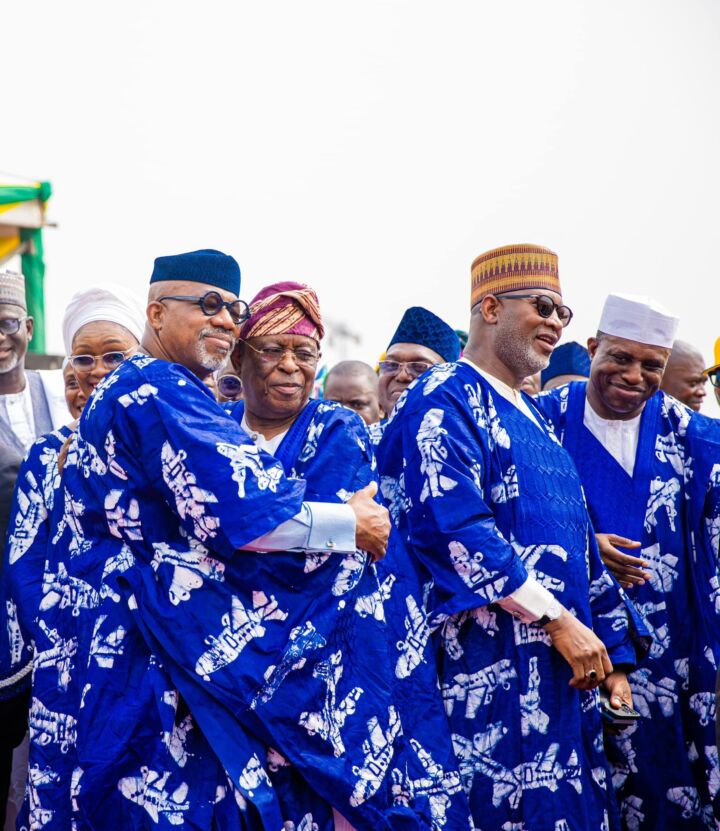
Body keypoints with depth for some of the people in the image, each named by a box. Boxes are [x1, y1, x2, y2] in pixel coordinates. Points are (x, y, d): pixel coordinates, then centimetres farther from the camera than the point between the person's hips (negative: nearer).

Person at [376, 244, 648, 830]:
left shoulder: (534, 418, 21)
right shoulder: (443, 401, -7)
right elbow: (452, 525, -20)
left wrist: (613, 652, 16)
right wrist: (557, 620, -20)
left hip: (568, 666, 9)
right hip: (490, 669, -8)